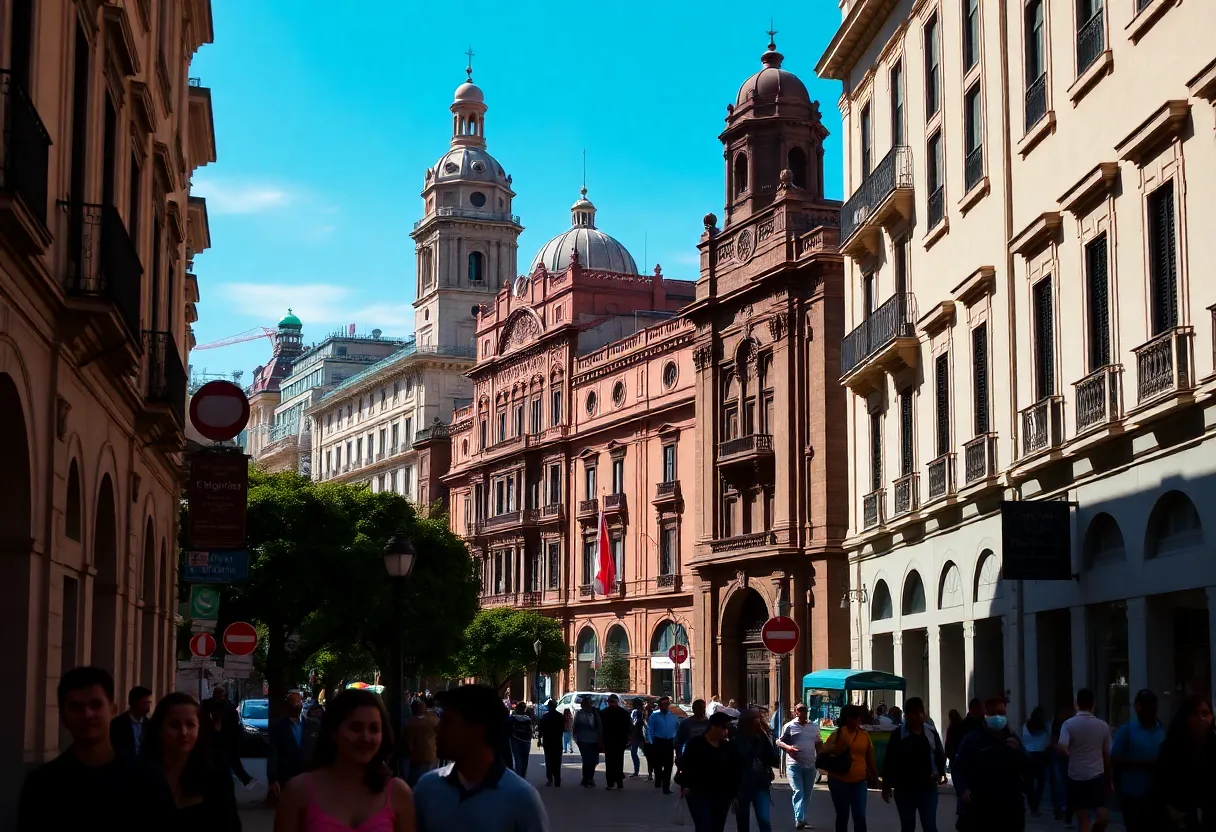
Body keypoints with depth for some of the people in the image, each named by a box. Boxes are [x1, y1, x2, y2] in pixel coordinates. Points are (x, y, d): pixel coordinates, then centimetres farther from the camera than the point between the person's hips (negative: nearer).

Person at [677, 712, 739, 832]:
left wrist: (734, 795, 10)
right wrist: (685, 785, -18)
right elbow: (685, 765, -7)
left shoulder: (727, 747, 7)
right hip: (698, 793, -5)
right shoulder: (696, 743, -6)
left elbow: (733, 772, 11)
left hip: (721, 796, 5)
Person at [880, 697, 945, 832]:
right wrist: (886, 786, -5)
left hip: (928, 787, 2)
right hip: (905, 788, -2)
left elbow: (940, 755, 13)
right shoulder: (898, 734, -6)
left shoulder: (931, 732, 4)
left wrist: (940, 773, -5)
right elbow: (889, 761, -4)